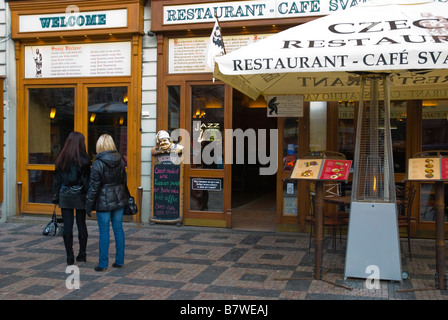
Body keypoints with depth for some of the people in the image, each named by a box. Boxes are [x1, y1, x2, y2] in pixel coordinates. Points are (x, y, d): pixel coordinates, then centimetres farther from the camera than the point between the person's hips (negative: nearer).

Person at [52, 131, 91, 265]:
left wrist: (56, 196, 11)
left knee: (67, 226, 5)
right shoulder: (83, 159, -9)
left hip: (65, 195, 2)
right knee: (81, 224, 10)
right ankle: (82, 254, 19)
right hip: (79, 195, -2)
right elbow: (87, 180, -9)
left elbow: (57, 179, 5)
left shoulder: (61, 159, 2)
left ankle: (70, 256, 8)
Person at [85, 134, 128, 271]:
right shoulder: (120, 161, 1)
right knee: (118, 229, 10)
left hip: (104, 201, -5)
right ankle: (119, 261, 17)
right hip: (119, 199, 5)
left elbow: (94, 187, -12)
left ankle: (103, 264, 9)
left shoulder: (98, 164, -15)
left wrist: (89, 206, -3)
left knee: (104, 231, 2)